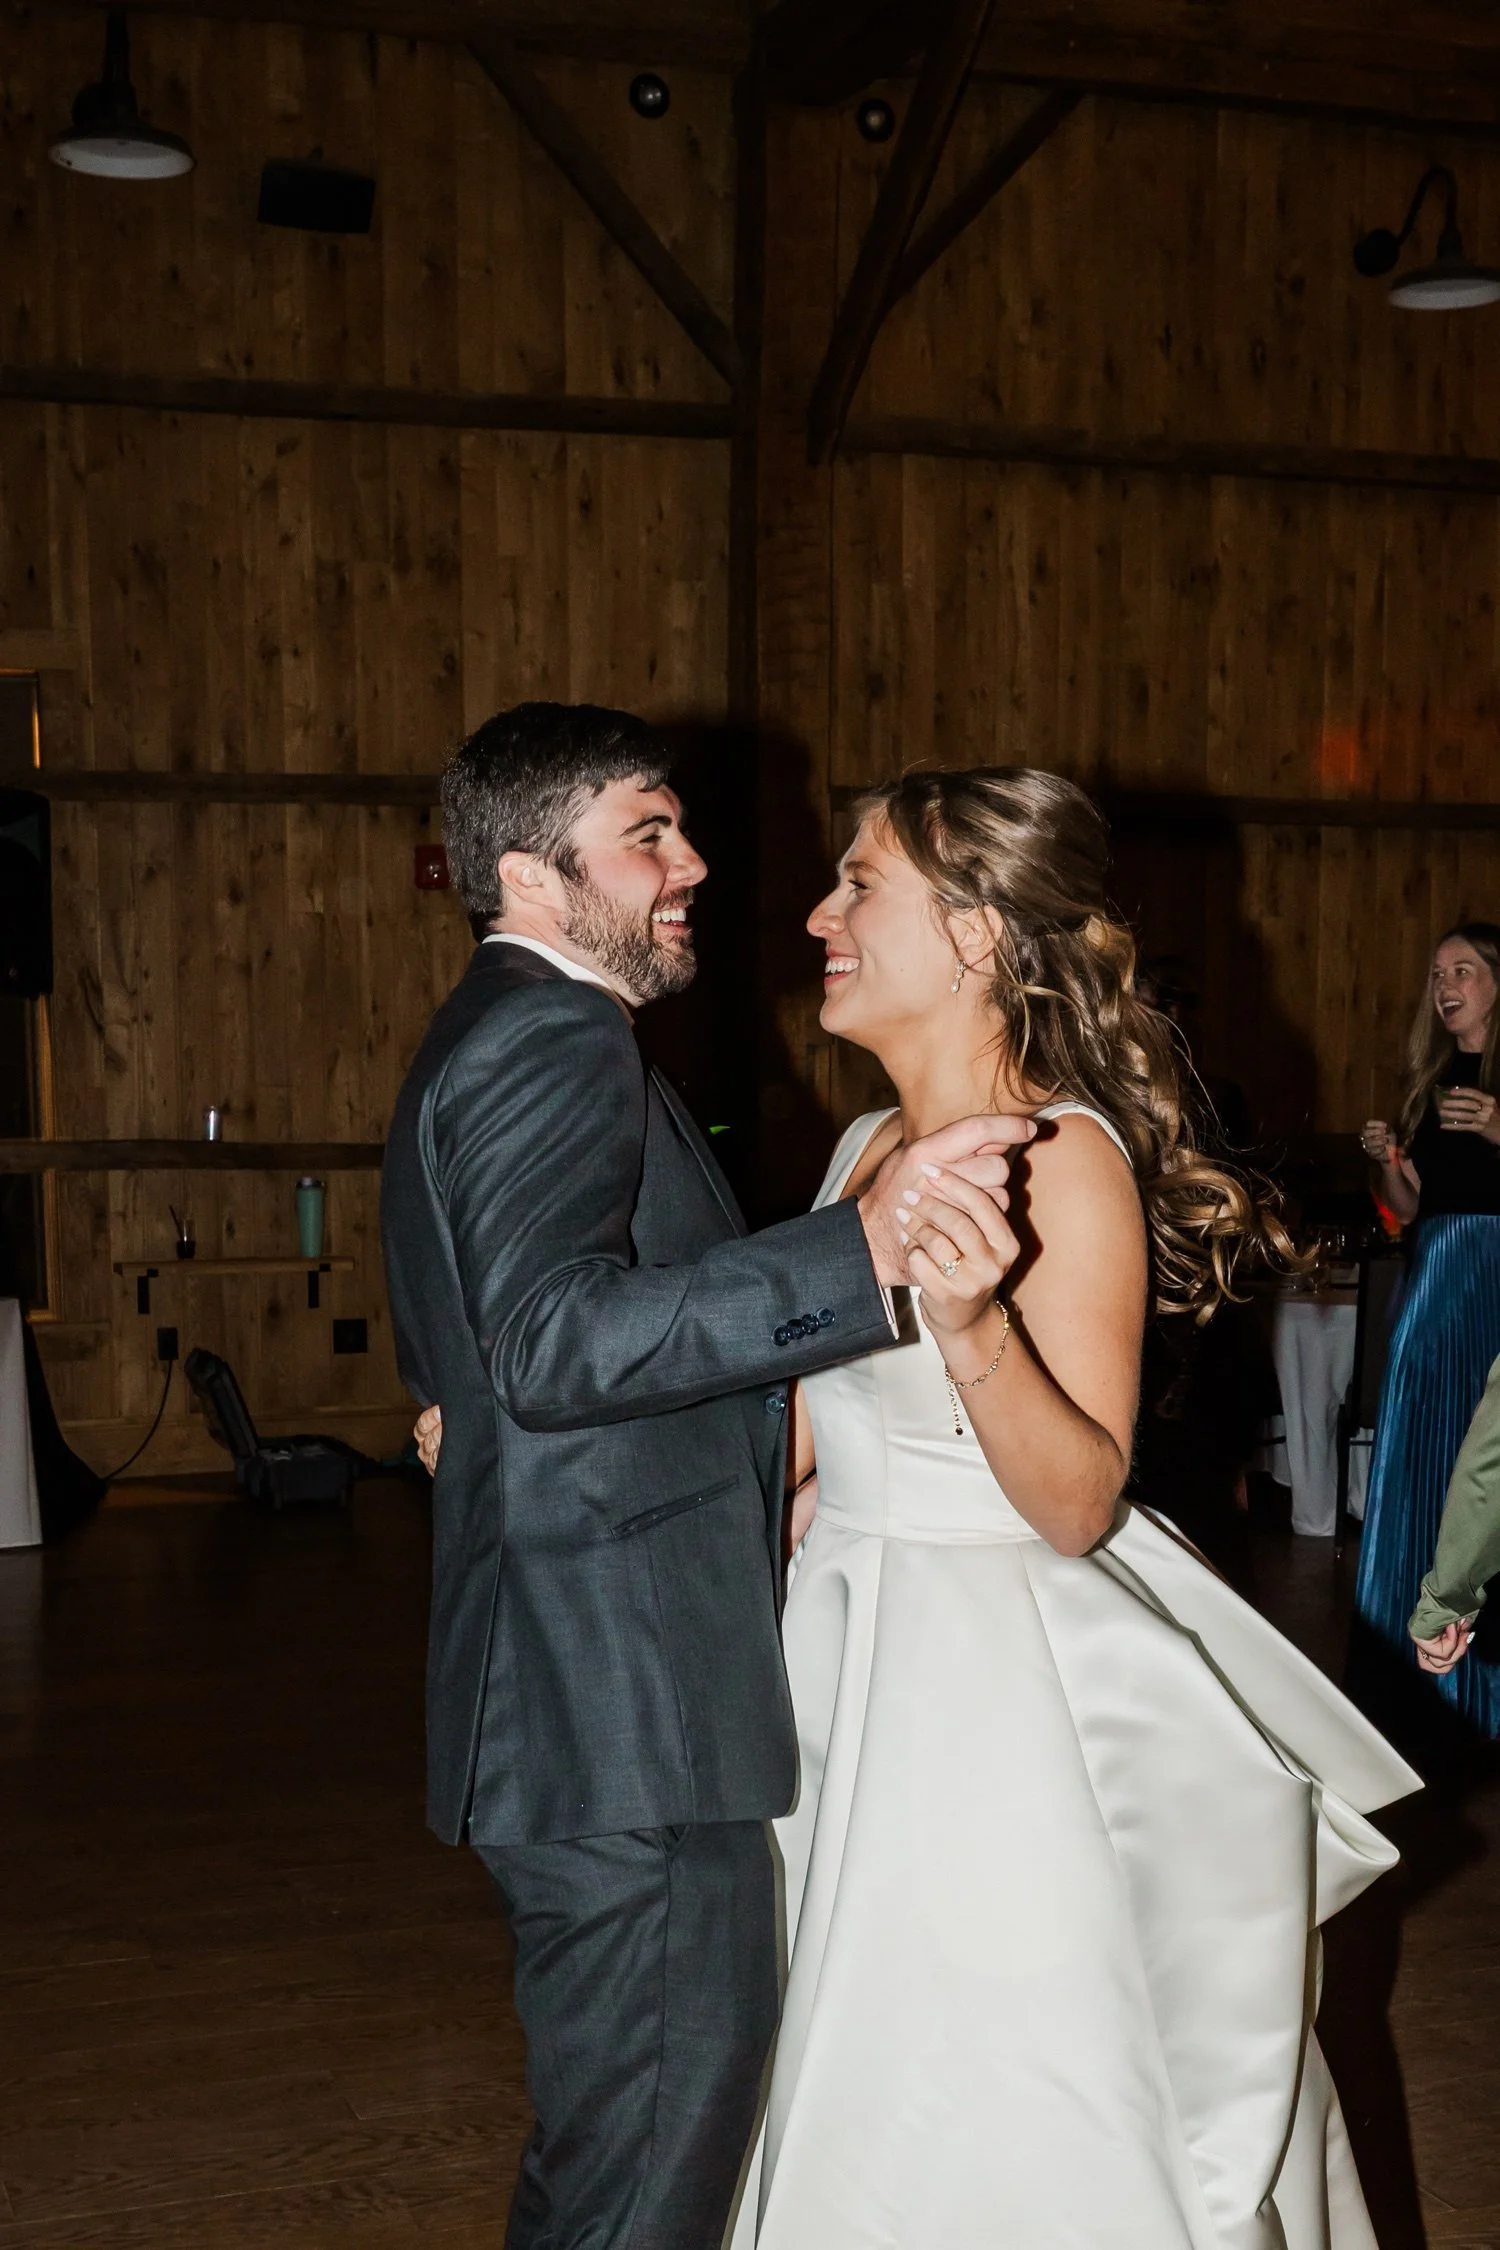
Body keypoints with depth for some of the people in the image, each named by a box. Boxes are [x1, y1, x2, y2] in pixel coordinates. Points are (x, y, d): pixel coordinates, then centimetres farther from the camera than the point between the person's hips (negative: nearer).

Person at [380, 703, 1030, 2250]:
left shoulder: (495, 1041, 19)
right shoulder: (551, 1044, -16)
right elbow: (552, 1343, -32)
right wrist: (864, 1251, -38)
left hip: (587, 1705, 11)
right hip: (625, 1715, -11)